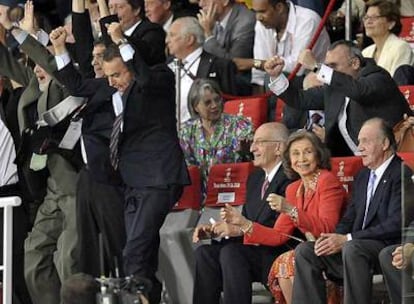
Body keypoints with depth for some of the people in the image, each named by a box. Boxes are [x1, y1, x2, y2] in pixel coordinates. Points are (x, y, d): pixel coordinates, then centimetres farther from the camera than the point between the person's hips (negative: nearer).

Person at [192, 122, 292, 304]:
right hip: (254, 249, 9)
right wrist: (214, 230, 1)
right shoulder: (255, 178, 18)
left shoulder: (290, 178, -12)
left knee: (231, 252, -29)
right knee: (204, 252, -11)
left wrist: (240, 229, -23)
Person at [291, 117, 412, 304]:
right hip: (355, 248, 8)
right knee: (304, 250, -7)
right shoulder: (362, 176, 21)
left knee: (352, 248, -37)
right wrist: (333, 239, -5)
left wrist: (347, 239, -18)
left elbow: (395, 224, -17)